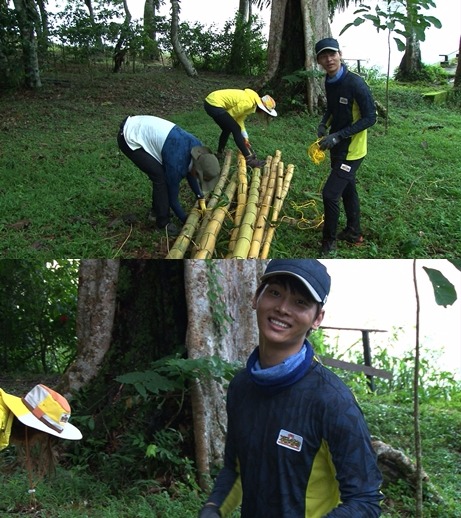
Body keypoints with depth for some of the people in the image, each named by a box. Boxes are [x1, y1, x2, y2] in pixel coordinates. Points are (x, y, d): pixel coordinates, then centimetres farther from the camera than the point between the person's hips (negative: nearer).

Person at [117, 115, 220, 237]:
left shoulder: (196, 147, -6)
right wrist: (186, 220, -2)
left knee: (163, 174, 8)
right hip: (130, 138, -9)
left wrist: (200, 196, 11)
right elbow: (172, 196, -13)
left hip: (140, 127, 9)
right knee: (160, 176, -14)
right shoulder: (176, 163, -28)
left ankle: (156, 211, 24)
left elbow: (189, 172, 15)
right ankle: (164, 222, -2)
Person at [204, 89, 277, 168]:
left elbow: (239, 120, 17)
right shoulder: (248, 103, -18)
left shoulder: (252, 101, 12)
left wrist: (245, 138, 15)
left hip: (210, 102, 10)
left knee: (227, 129, 22)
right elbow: (231, 114, -10)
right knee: (236, 129, -6)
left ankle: (219, 154, 34)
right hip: (214, 104, -10)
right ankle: (249, 159, -3)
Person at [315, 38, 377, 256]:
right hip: (337, 148, 8)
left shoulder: (355, 83, -24)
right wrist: (323, 124, 0)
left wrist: (338, 135, -24)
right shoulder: (329, 81, 0)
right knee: (347, 189, 21)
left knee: (330, 193, -9)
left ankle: (329, 241, 9)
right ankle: (354, 233, 39)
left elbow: (370, 118, -21)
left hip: (351, 150, -8)